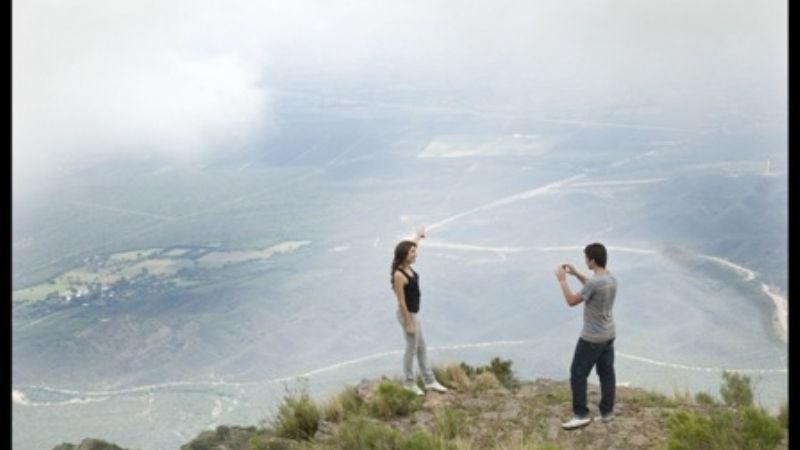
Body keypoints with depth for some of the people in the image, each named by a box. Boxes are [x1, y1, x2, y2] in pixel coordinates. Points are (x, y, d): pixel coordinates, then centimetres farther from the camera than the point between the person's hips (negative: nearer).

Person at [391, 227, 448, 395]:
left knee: (422, 347, 15)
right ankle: (409, 383, 21)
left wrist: (418, 235, 37)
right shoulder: (399, 275, -27)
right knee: (412, 348, 5)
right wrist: (408, 324, -22)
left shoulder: (407, 267, -2)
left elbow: (411, 245, 20)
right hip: (407, 314, -9)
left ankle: (429, 381, 25)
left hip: (414, 312, 9)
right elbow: (401, 302, -24)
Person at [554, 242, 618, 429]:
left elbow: (572, 301, -17)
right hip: (609, 335, 9)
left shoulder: (594, 282, -26)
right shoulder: (611, 279, 2)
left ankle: (581, 414, 5)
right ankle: (607, 411, 21)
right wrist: (576, 274, 19)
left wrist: (562, 279, -8)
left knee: (578, 374, 2)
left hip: (592, 338, -9)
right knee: (607, 373, 14)